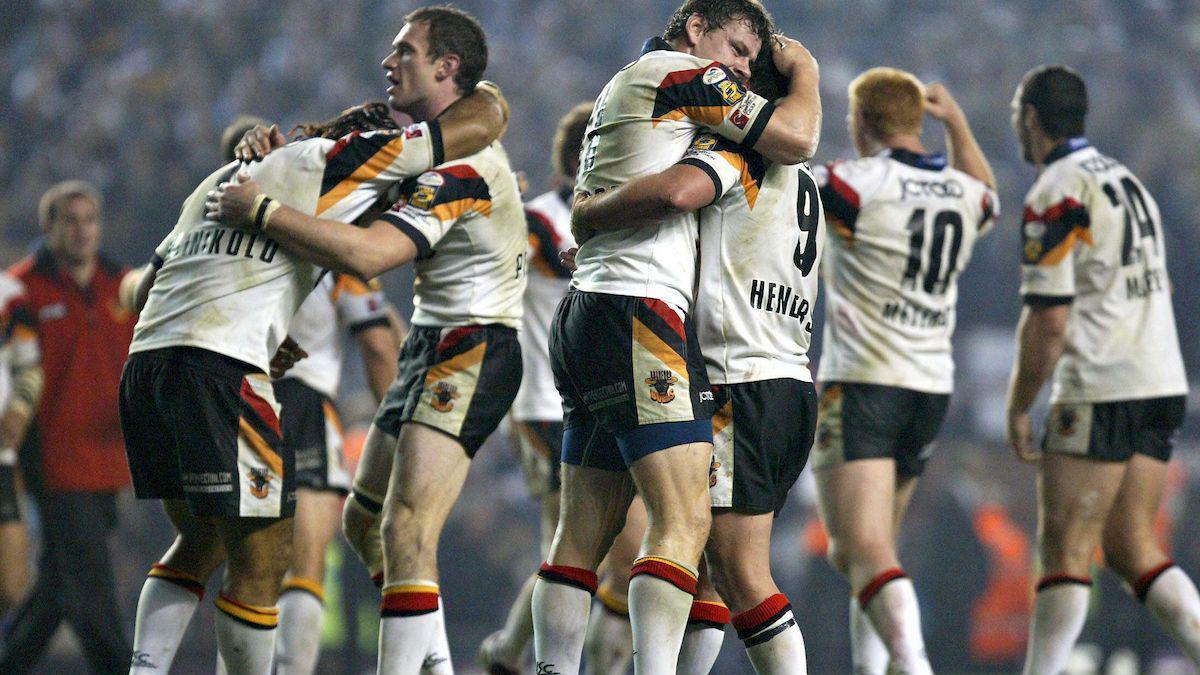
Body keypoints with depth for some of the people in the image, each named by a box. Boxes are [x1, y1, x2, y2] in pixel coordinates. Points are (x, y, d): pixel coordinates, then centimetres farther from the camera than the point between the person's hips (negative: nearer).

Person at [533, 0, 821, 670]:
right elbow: (796, 138, -6)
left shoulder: (624, 88, 27)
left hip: (587, 314, 10)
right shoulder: (679, 73, -2)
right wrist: (803, 69, 11)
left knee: (585, 531, 8)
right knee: (685, 522, -16)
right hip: (637, 315, -10)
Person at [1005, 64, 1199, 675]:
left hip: (1100, 390, -8)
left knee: (1065, 551, -6)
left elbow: (1048, 321, -16)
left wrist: (1018, 408, -6)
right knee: (1131, 549, 10)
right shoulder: (1126, 180, 18)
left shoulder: (1056, 195, -11)